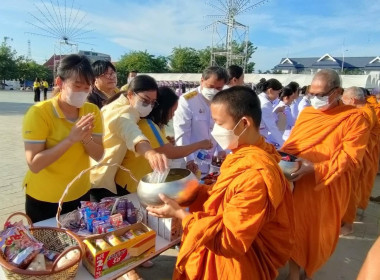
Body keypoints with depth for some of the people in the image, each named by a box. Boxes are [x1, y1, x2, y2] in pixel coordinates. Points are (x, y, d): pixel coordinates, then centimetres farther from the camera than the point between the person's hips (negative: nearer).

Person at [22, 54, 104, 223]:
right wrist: (71, 139, -32)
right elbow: (34, 165, -24)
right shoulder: (38, 113, -20)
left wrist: (87, 138, -26)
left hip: (80, 195, 4)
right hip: (44, 200, -4)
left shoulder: (92, 111, -6)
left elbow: (98, 155, -7)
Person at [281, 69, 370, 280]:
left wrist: (315, 168, -28)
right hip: (298, 185, 3)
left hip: (327, 188, -3)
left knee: (318, 234, 15)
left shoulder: (355, 118, -9)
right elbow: (291, 144, 9)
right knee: (296, 229, 13)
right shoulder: (306, 113, 5)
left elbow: (350, 158, -16)